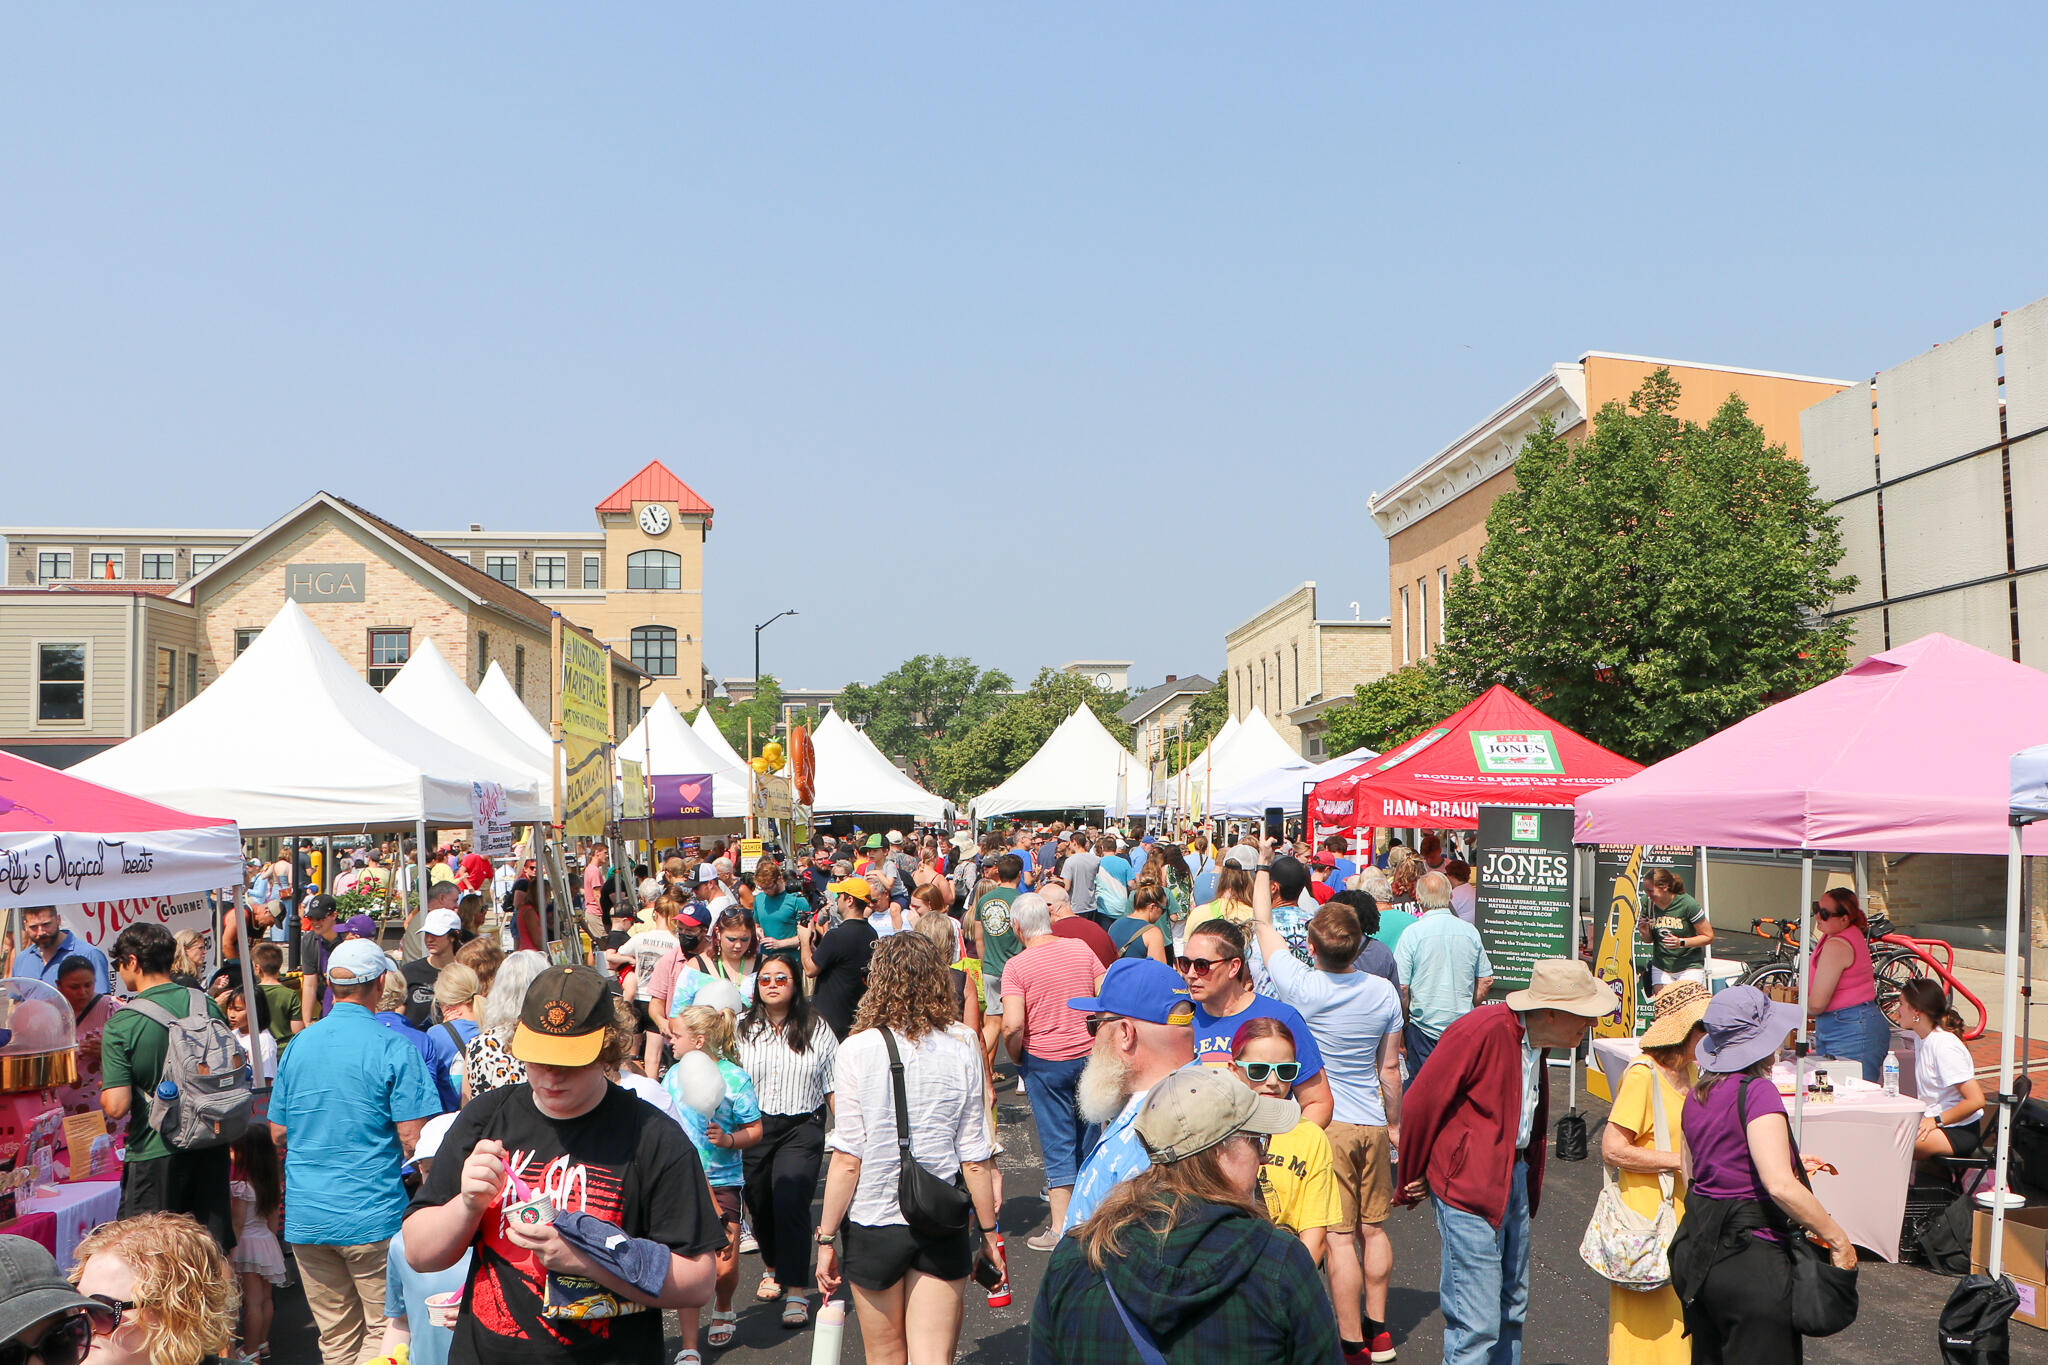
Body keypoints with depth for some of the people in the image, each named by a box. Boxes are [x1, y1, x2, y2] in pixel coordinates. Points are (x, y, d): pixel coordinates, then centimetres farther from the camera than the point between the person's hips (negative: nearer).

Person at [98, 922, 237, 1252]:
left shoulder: (121, 1025, -14)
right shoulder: (208, 1005, 0)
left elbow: (116, 1107, -18)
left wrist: (105, 1089, 2)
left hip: (155, 1155, -4)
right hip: (211, 1147, 5)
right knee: (217, 1251, 13)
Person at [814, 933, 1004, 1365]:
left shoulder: (859, 1050, -10)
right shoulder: (963, 1047, -5)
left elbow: (847, 1158, -10)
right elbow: (974, 1157, -2)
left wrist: (826, 1237, -1)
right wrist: (989, 1231, 9)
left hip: (875, 1220, -1)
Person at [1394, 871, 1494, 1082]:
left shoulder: (1413, 933, -11)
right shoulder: (1470, 932, 1)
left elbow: (1402, 987, -11)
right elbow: (1486, 981, 7)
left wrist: (1401, 1026, 1)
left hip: (1424, 1026, -3)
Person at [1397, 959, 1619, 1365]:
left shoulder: (1535, 1041, 6)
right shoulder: (1483, 1031, -21)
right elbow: (1420, 1102, -15)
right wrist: (1413, 1180, -3)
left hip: (1516, 1178, 9)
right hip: (1470, 1190, -9)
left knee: (1512, 1308, 18)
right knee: (1477, 1324, -8)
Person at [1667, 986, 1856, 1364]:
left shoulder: (1697, 1094, 9)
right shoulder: (1757, 1091, -16)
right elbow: (1779, 1185, -24)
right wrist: (1837, 1238, -14)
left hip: (1696, 1253, 8)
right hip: (1749, 1259, -8)